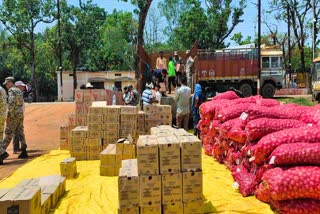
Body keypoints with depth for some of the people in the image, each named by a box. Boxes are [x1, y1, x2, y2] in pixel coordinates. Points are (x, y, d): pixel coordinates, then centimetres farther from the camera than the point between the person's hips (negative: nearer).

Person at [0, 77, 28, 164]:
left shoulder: (11, 90, -10)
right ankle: (24, 151, 13)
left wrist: (8, 114, -19)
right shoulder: (19, 90, 16)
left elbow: (11, 102, -21)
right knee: (20, 132, 12)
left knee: (8, 134, -9)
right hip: (20, 114, 8)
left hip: (14, 115, -8)